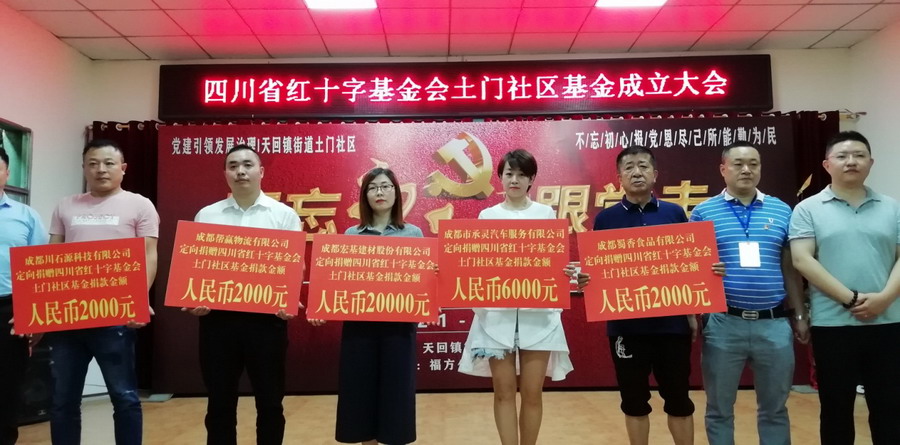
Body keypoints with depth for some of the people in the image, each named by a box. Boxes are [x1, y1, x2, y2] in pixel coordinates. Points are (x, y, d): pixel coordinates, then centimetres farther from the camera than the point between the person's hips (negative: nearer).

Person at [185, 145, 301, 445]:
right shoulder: (207, 216, 9)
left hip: (267, 317, -1)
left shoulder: (284, 215, 4)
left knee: (270, 402, 8)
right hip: (218, 317, 2)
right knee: (220, 403, 10)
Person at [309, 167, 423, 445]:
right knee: (360, 392, 7)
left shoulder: (413, 234, 6)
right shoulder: (351, 234, 8)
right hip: (358, 324, 1)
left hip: (398, 324, -1)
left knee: (396, 391, 4)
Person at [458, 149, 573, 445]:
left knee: (532, 392, 5)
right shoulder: (487, 216, 8)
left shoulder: (547, 214, 8)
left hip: (538, 313, 0)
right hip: (497, 313, 0)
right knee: (504, 391, 5)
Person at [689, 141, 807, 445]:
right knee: (719, 408, 10)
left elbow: (790, 269, 11)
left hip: (774, 323, 2)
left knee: (775, 408, 15)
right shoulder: (704, 212, 1)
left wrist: (800, 315, 8)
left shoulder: (781, 211, 8)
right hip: (723, 323, -2)